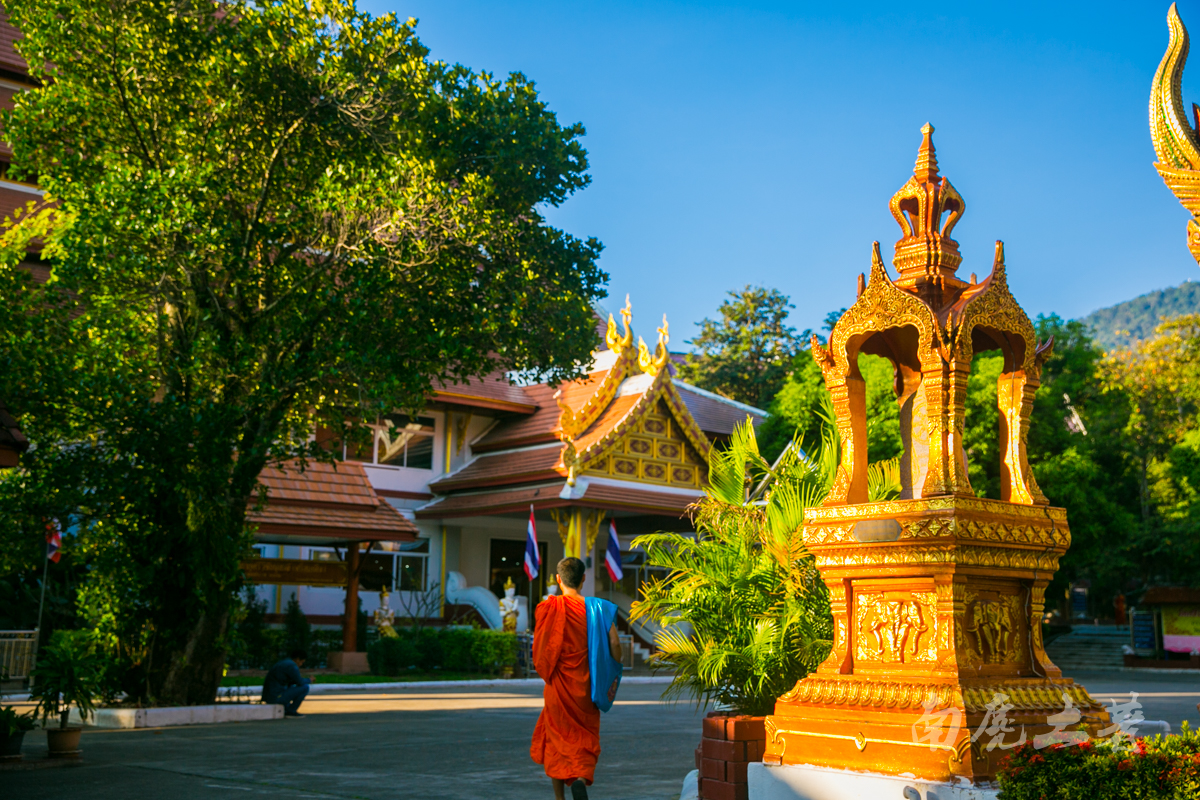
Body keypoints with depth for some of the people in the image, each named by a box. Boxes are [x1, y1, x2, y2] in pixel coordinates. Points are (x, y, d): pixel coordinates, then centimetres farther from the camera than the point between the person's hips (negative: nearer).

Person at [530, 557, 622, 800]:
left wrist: (547, 673, 8)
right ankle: (581, 778, -16)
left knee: (557, 737, 13)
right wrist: (614, 675, 6)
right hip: (586, 685, 1)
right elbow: (614, 643, -7)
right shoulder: (597, 607, -4)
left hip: (558, 684, -1)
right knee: (586, 738, 12)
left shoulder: (549, 607, -9)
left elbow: (540, 649, -11)